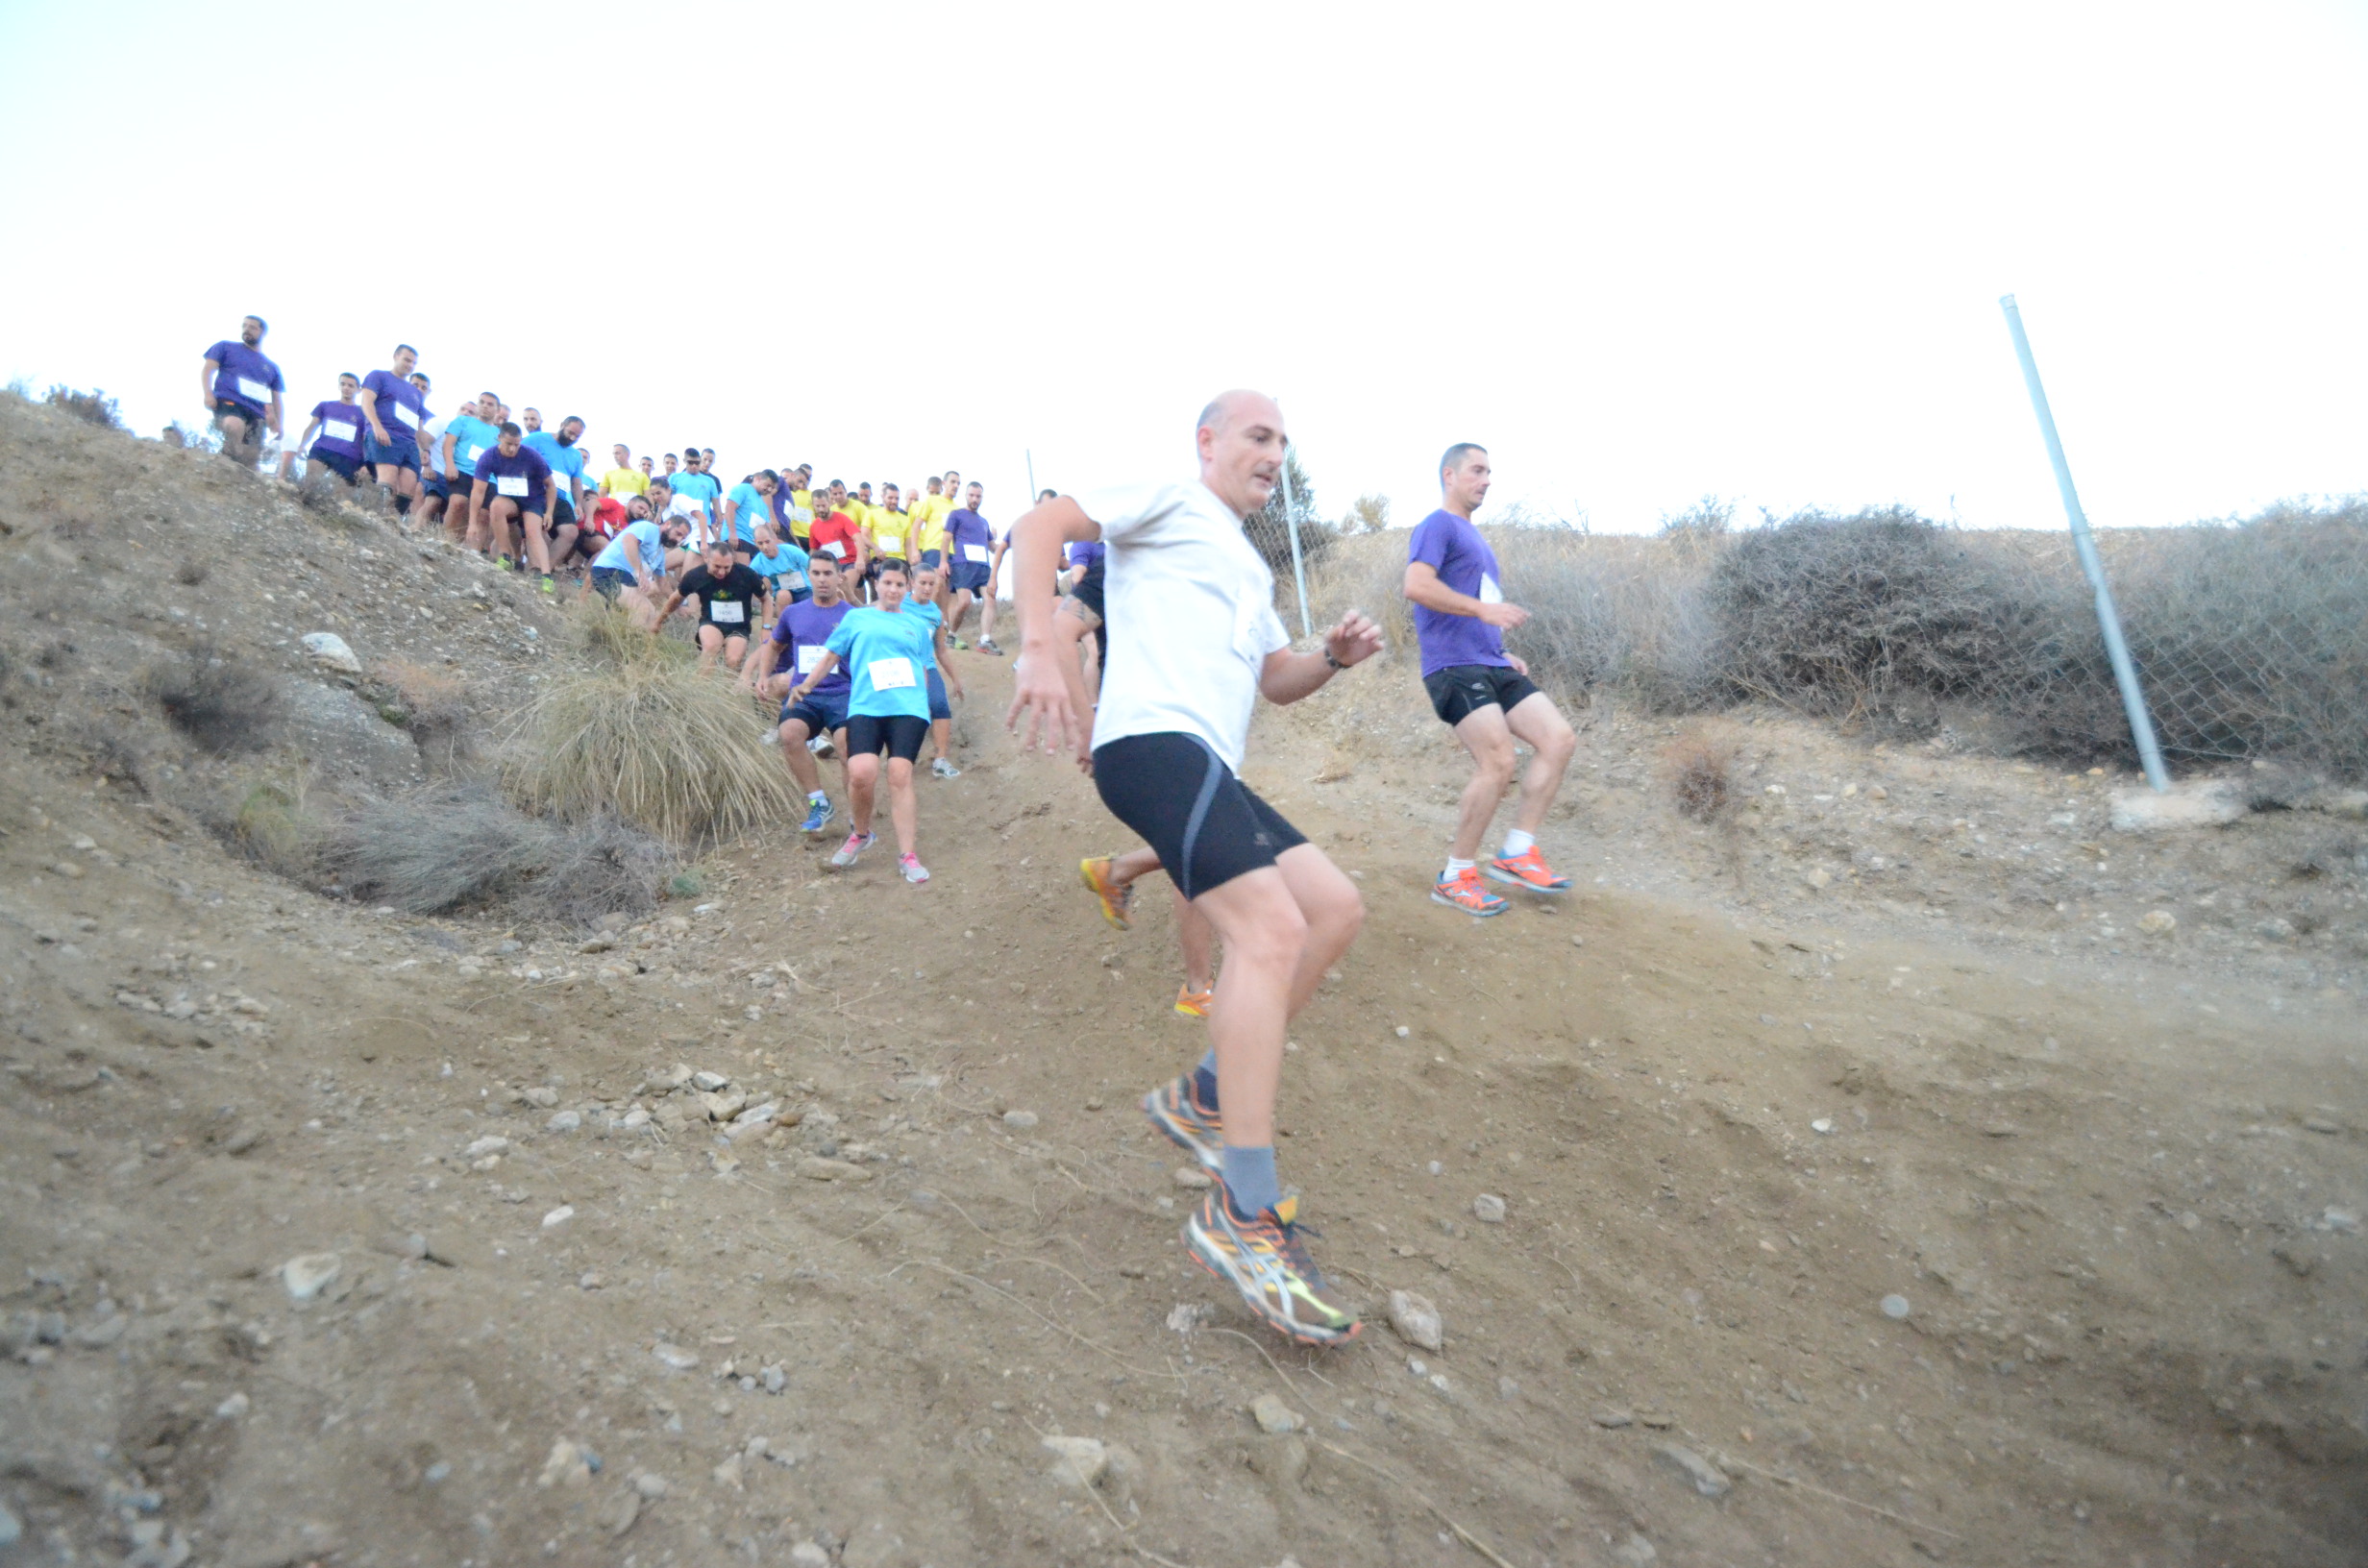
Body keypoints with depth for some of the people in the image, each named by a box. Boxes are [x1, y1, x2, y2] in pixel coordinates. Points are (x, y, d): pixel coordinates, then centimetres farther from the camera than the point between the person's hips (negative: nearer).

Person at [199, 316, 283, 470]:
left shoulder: (272, 367, 25)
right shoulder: (226, 347, 18)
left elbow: (276, 398, 25)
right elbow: (208, 370, 9)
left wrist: (277, 423, 10)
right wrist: (208, 393, -9)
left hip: (256, 412, 4)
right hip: (228, 401, -4)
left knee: (250, 458, -7)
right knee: (235, 426, -38)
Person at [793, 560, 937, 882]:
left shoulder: (917, 624, 22)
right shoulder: (857, 617, 19)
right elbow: (833, 654, 21)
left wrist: (922, 704, 22)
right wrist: (807, 685, 19)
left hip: (908, 708, 1)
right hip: (865, 707, -1)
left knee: (900, 775, -14)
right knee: (861, 773, -20)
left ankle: (908, 856, -9)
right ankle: (861, 834, 9)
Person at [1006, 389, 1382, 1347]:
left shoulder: (1248, 568, 32)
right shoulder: (1171, 499, 6)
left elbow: (1274, 678, 34)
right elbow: (1039, 527, -6)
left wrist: (1335, 658, 13)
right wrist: (1040, 648, -21)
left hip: (1207, 769, 10)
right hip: (1155, 740, -10)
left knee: (1335, 907, 6)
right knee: (1271, 930, -23)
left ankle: (1207, 1098, 12)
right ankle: (1245, 1219, -18)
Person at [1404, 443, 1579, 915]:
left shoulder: (1474, 537, 26)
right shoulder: (1437, 526, -3)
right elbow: (1416, 585, -21)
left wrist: (1502, 653, 19)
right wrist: (1483, 608, -23)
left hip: (1491, 667, 9)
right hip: (1455, 667, -9)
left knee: (1559, 739, -1)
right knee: (1498, 762, -18)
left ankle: (1516, 853, 3)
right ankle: (1454, 878, -6)